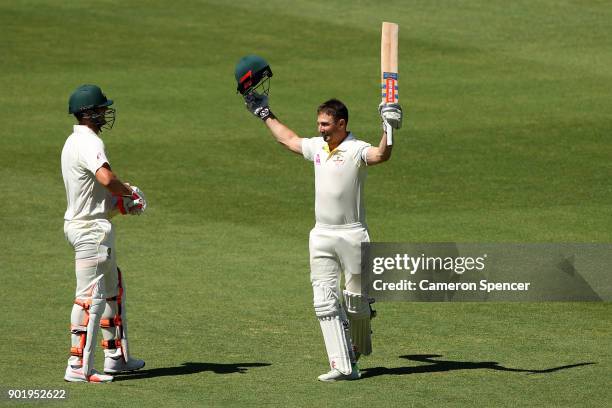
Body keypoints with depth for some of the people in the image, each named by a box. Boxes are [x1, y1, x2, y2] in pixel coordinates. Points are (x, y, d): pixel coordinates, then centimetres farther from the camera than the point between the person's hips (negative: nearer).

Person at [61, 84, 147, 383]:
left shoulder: (74, 142, 16)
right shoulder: (89, 142, -17)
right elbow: (106, 178, -33)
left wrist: (121, 201, 8)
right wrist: (130, 192, -14)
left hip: (78, 224, 11)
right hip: (92, 229, -11)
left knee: (113, 290, 20)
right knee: (91, 297, -10)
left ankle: (116, 357, 27)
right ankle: (79, 367, -10)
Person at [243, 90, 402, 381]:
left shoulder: (356, 150, -11)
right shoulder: (317, 147, 11)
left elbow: (380, 156, -33)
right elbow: (288, 139, 30)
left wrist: (389, 131, -50)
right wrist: (265, 115, 38)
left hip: (352, 235, -6)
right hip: (321, 235, 6)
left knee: (356, 301, 5)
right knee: (325, 301, -6)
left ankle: (358, 351, 31)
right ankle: (343, 366, -9)